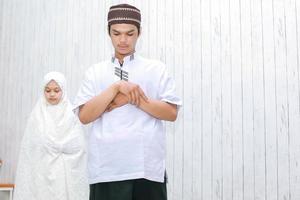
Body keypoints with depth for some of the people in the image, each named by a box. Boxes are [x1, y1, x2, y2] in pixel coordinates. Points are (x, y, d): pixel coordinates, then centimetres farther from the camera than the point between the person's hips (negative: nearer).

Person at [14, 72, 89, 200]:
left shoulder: (73, 115, 3)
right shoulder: (37, 115, 6)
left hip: (68, 174, 0)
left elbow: (80, 148, 1)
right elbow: (29, 149, 4)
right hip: (42, 173, 0)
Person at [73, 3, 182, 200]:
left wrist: (133, 98, -9)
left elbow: (171, 113, 0)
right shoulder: (95, 72, 10)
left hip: (148, 168, 0)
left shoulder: (157, 69, 8)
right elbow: (84, 116, -1)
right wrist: (116, 87, -11)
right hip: (105, 170, 1)